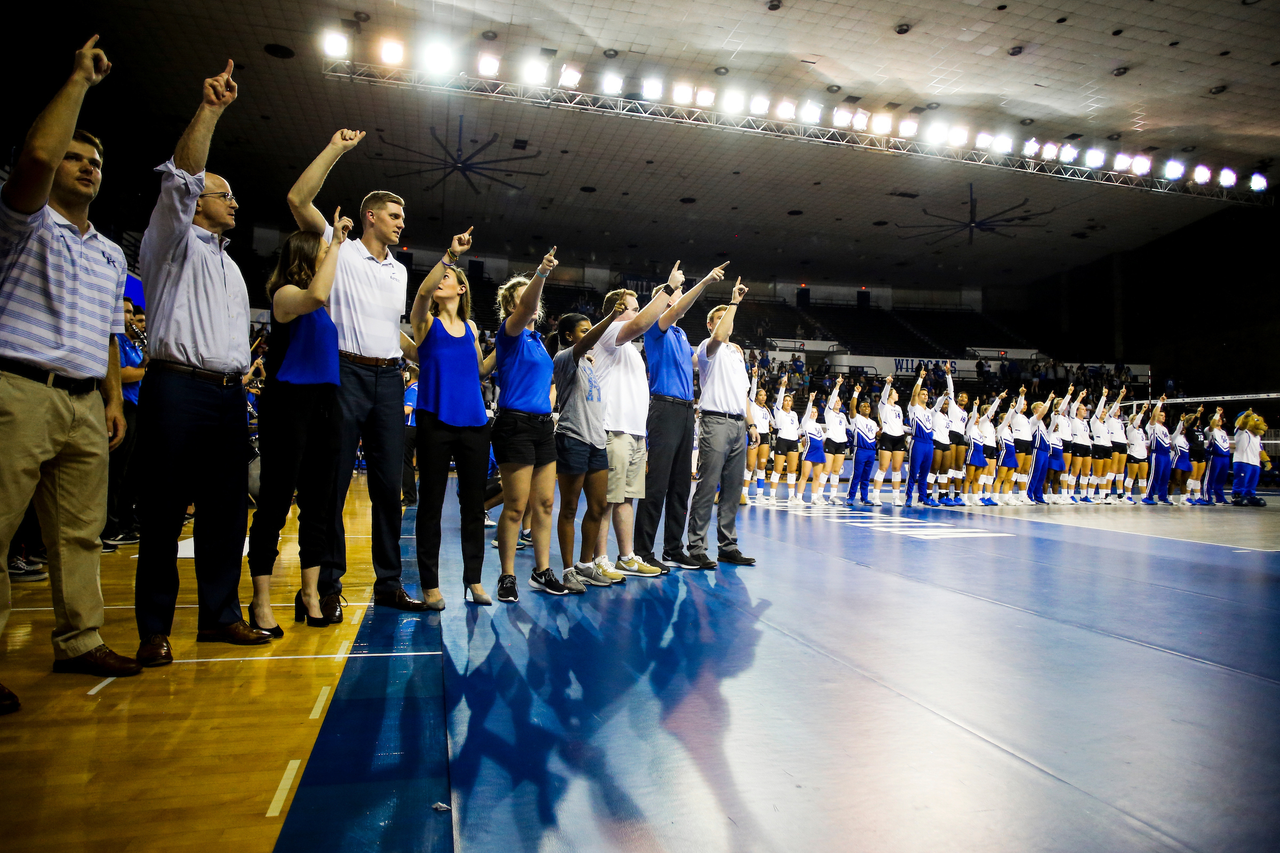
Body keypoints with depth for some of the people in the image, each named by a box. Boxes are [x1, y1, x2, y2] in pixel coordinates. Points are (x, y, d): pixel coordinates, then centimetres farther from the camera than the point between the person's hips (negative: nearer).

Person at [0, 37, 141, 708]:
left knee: (80, 532, 7)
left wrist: (115, 399, 12)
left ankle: (79, 641, 15)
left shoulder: (111, 255, 24)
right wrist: (80, 80, -7)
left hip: (86, 406, 6)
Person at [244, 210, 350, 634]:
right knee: (275, 503, -3)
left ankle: (310, 594, 18)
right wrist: (336, 241, -17)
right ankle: (261, 602, 5)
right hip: (288, 403, -8)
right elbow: (316, 295, -25)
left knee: (317, 503, 9)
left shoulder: (323, 309, 18)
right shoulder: (286, 293, -5)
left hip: (323, 404, 8)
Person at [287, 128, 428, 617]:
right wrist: (336, 149, -4)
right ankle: (328, 585, 7)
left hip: (388, 378, 5)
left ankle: (389, 583, 13)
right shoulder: (341, 250, 4)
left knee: (388, 483, 5)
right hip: (346, 373, -5)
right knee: (334, 480, -2)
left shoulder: (400, 270, 20)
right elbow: (298, 199, -8)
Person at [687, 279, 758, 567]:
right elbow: (718, 336, -24)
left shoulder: (737, 350, 24)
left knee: (733, 489, 7)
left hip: (738, 423, 7)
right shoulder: (708, 347, 1)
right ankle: (696, 547, -5)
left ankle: (728, 546, 13)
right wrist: (734, 302, -17)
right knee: (707, 487, -9)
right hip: (716, 422, -7)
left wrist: (751, 422, 18)